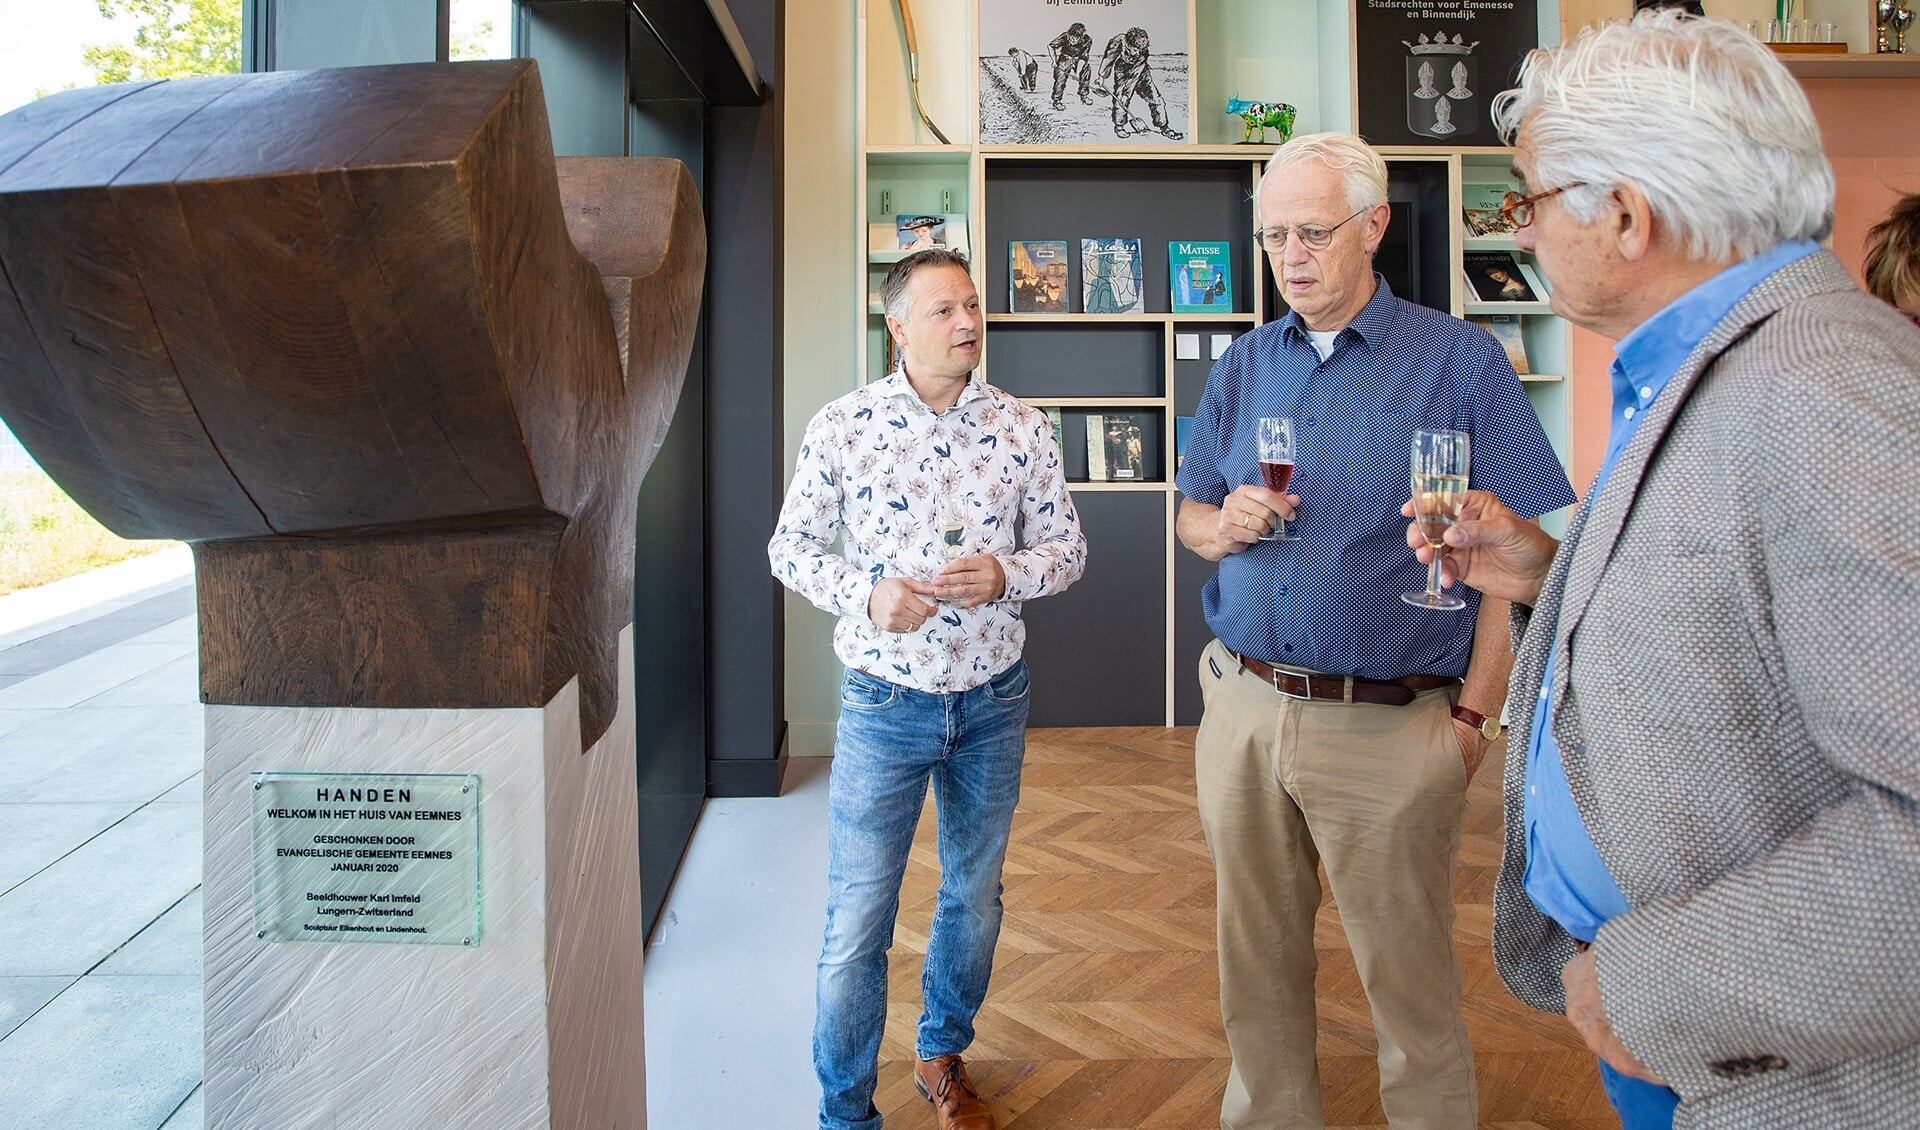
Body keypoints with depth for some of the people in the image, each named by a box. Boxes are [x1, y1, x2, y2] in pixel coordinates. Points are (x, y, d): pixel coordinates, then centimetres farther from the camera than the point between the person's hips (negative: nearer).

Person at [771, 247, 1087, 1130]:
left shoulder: (1023, 427, -2)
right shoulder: (841, 426, -7)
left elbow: (1066, 546, 3)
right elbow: (791, 546, 0)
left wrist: (1006, 575, -18)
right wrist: (864, 594, -19)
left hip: (992, 700, 3)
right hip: (884, 701, -2)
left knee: (974, 899, 19)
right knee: (856, 925, 1)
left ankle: (943, 1055, 45)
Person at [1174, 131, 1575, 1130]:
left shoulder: (1458, 360, -5)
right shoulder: (1243, 365, 10)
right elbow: (1191, 517, 15)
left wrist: (1474, 715, -11)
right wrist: (1225, 523, -8)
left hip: (1390, 728, -4)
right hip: (1241, 710, 5)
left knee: (1409, 981, 9)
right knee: (1257, 966, 17)